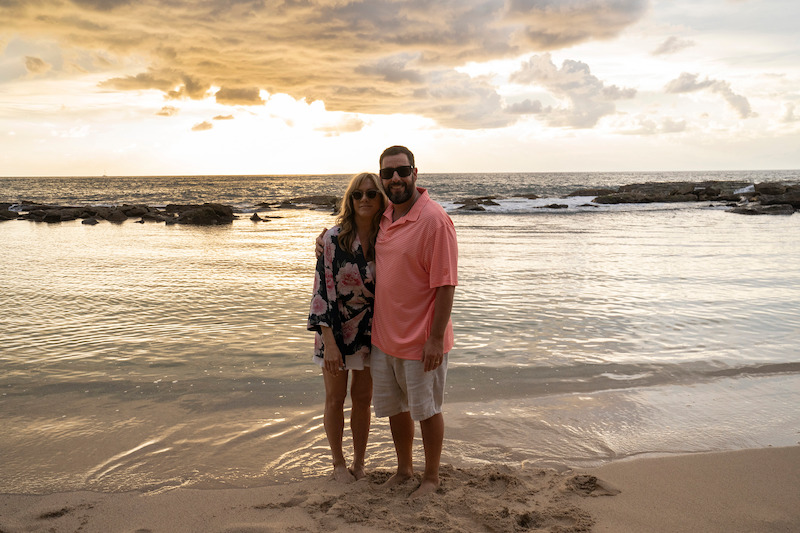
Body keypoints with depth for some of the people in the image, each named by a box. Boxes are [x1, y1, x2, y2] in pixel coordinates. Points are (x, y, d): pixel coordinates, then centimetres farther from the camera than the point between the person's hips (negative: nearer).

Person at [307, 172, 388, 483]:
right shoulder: (333, 238, -12)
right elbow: (323, 290, -14)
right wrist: (329, 342, -18)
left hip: (371, 332, 3)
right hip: (336, 330, -3)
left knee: (363, 398, 13)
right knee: (335, 399, 11)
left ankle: (359, 463, 30)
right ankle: (338, 463, 30)